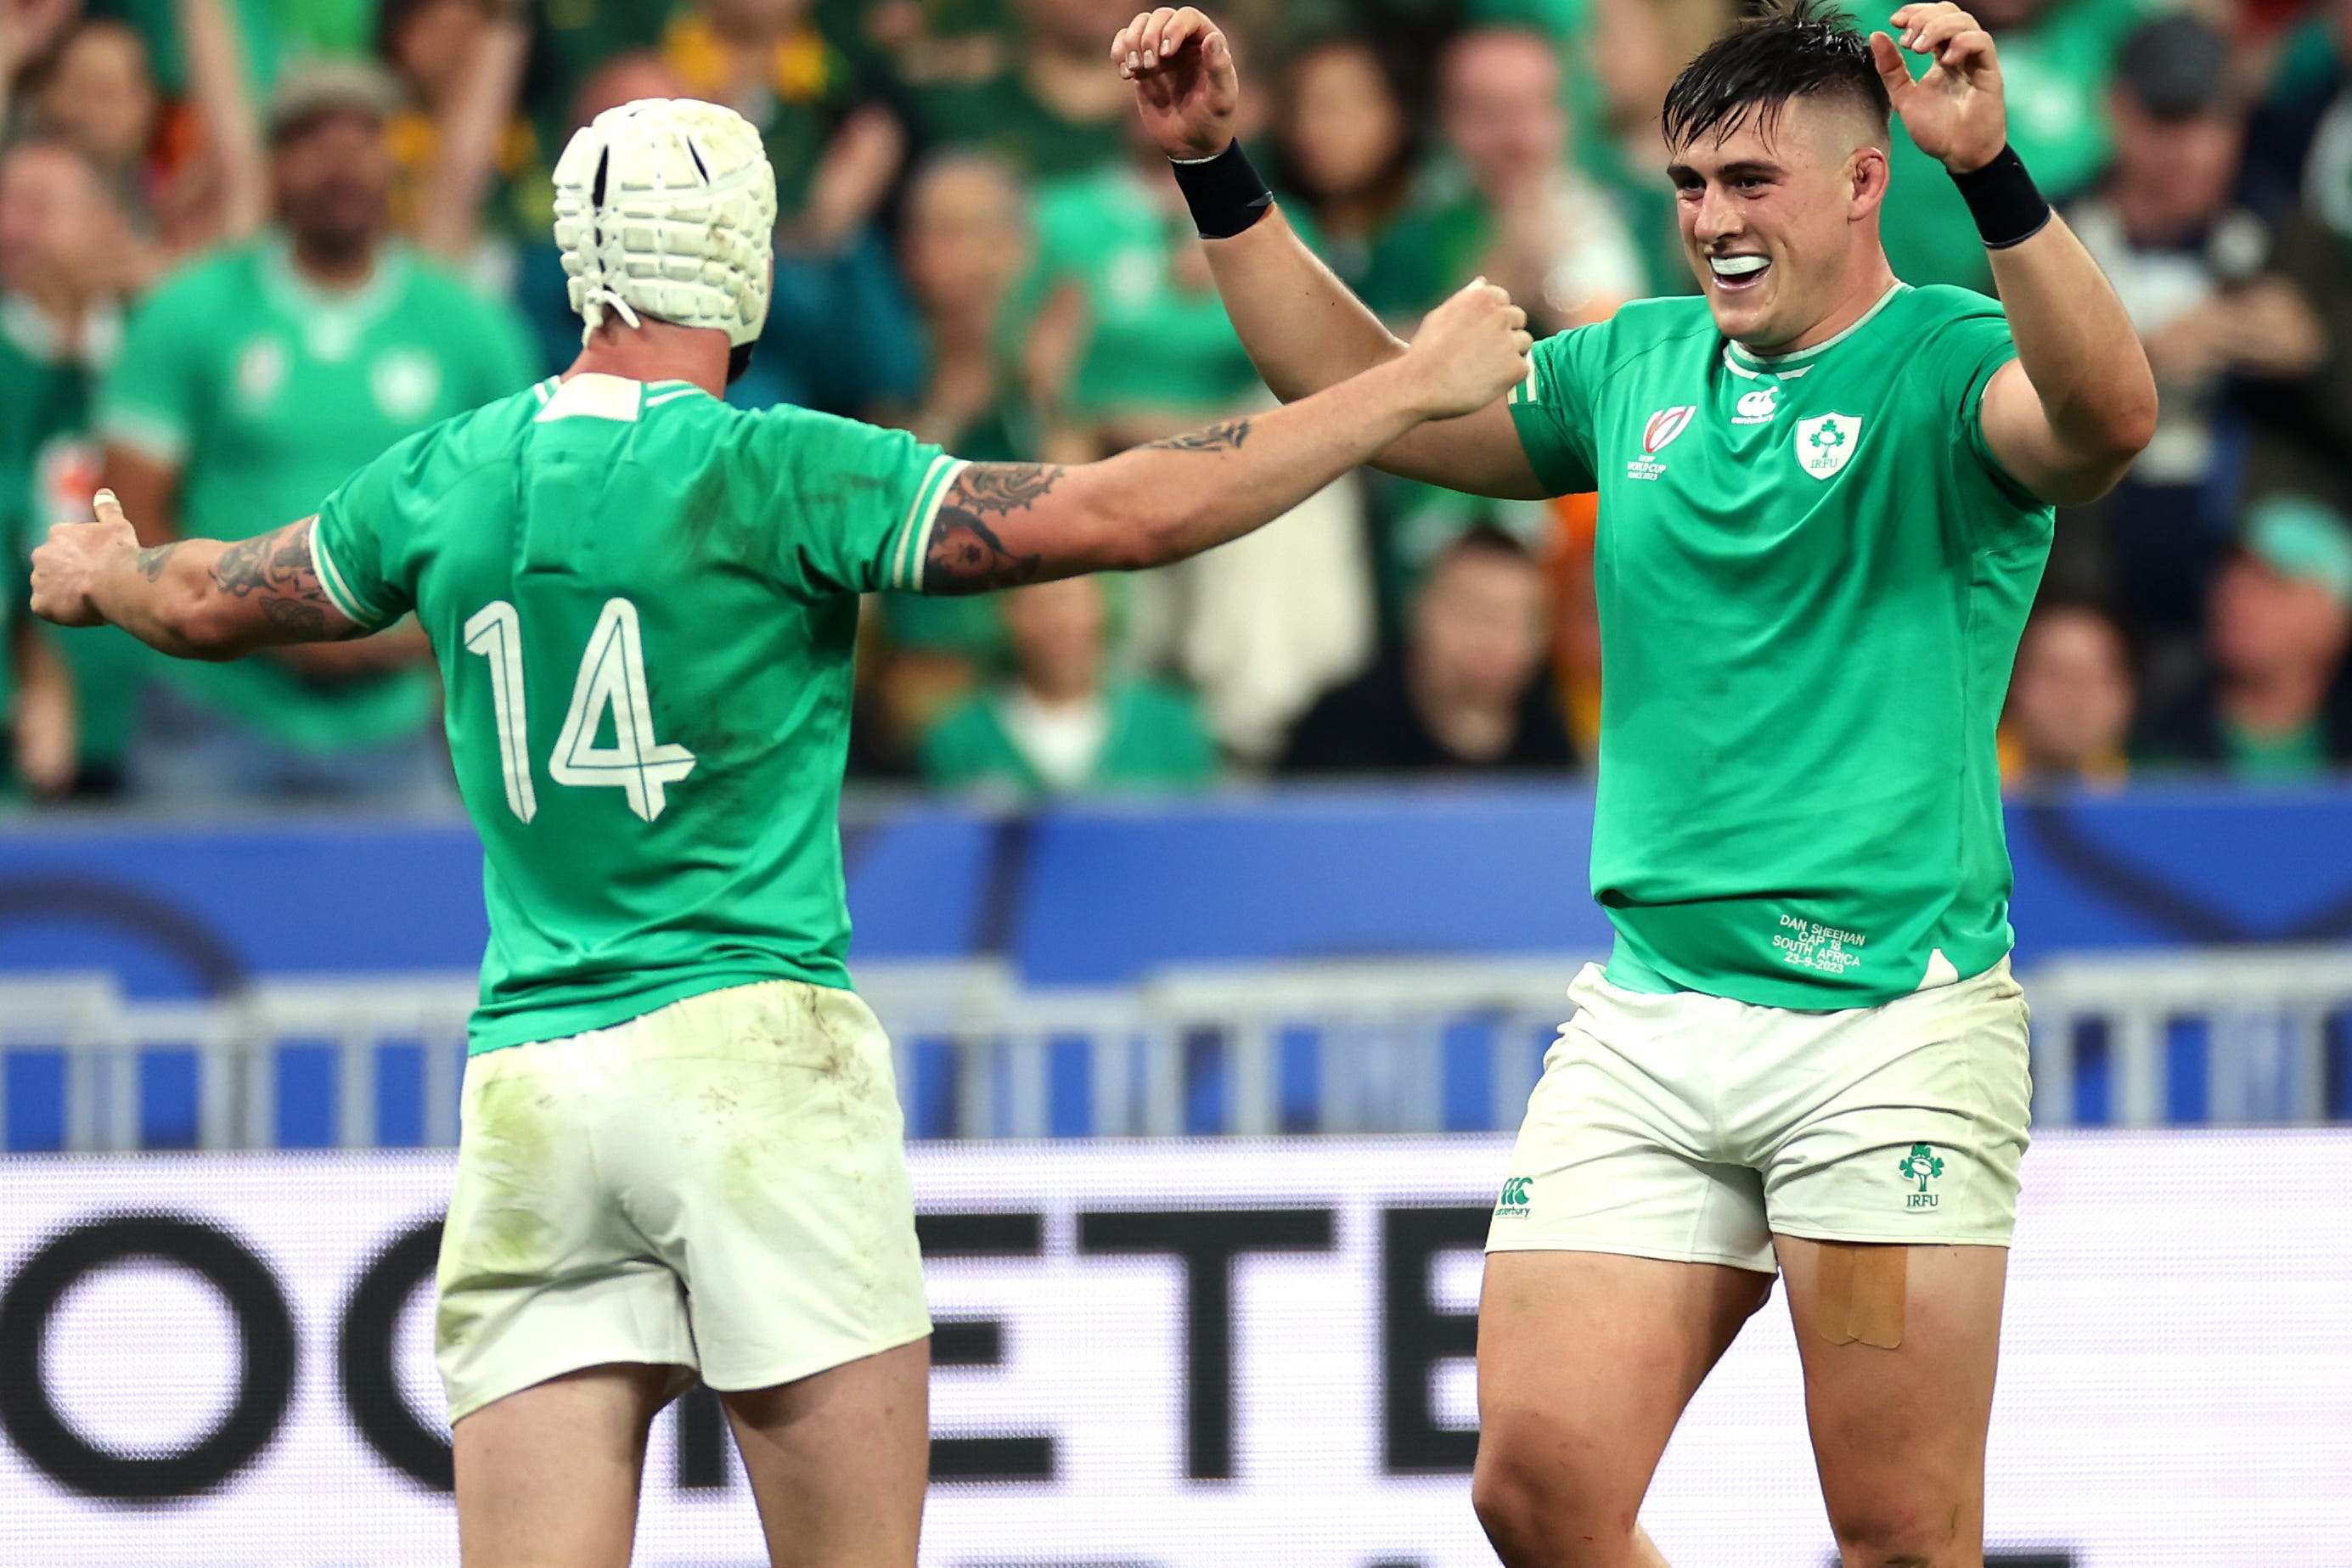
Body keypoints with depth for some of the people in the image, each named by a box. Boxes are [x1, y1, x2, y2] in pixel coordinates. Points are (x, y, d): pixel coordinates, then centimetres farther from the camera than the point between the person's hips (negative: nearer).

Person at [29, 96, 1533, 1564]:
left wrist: (95, 575, 50)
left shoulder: (446, 480, 8)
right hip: (756, 1052, -5)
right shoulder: (777, 473, -7)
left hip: (524, 1088, 5)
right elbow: (1125, 514, -11)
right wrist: (1421, 386, -3)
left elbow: (209, 603, 26)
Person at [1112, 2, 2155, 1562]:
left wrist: (1992, 173, -40)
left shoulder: (1947, 365, -4)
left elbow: (2107, 418, -27)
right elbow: (1371, 393, 25)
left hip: (1891, 1020, -6)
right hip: (1648, 1015, 6)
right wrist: (1218, 167, 18)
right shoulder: (1639, 366, 15)